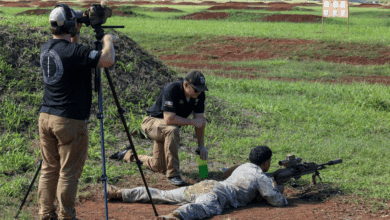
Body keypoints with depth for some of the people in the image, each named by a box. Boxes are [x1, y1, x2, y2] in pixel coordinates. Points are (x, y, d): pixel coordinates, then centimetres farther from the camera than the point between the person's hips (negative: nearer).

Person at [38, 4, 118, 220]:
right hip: (70, 121, -8)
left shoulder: (46, 48, 8)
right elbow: (107, 59, -27)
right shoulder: (72, 51, -19)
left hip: (46, 116, 8)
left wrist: (76, 35, 22)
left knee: (49, 170, 14)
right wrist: (108, 40, -9)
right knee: (68, 173, 1)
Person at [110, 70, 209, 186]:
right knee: (172, 130, -41)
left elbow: (200, 119, -7)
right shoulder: (171, 90, -31)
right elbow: (169, 119, -36)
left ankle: (130, 155, 38)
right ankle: (172, 174, -31)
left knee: (159, 167, 11)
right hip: (152, 121, -7)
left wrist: (201, 146, -12)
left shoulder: (199, 95, -12)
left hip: (168, 129, 7)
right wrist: (192, 122, -27)